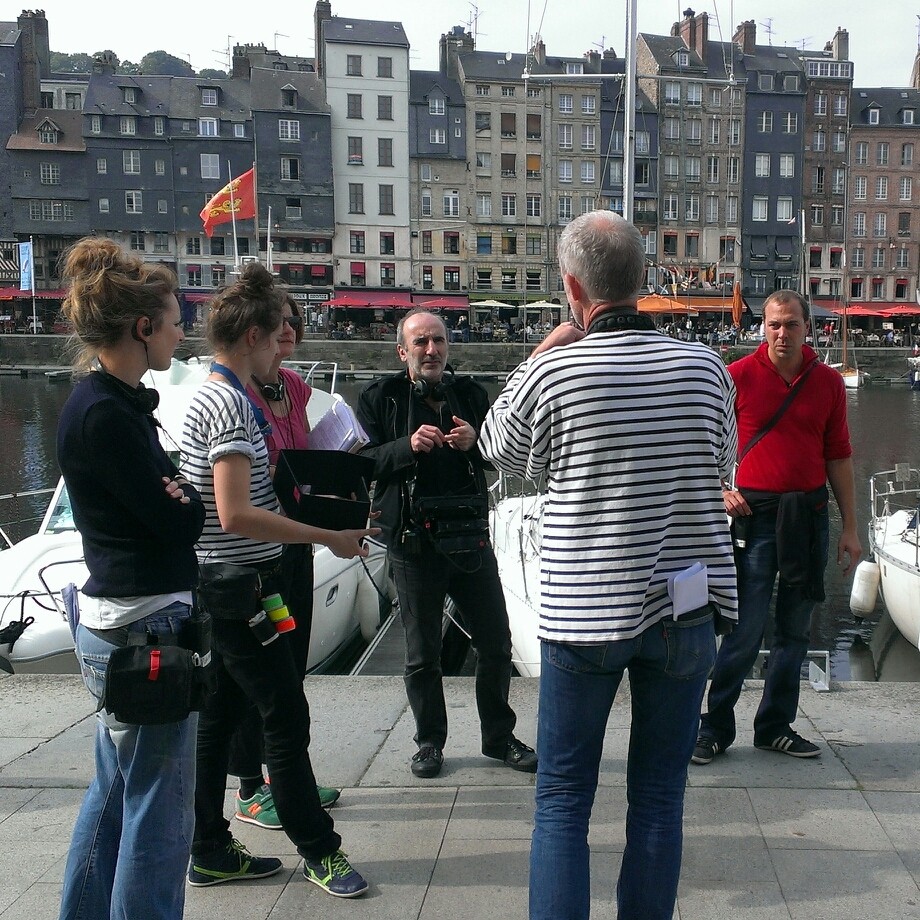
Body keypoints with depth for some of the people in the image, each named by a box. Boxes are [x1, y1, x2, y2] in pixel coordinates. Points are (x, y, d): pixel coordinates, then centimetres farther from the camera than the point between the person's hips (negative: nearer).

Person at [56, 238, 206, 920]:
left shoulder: (115, 403, 10)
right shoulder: (106, 415, -20)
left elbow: (161, 498, 11)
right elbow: (180, 520, -18)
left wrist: (176, 495, -7)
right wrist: (189, 495, 0)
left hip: (117, 625, 10)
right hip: (145, 627, -10)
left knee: (116, 791, 23)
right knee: (159, 811, 2)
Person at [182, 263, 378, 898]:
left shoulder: (212, 396, 14)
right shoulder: (230, 403, -18)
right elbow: (234, 513, -26)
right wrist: (329, 539, -22)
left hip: (221, 587, 10)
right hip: (238, 585, -10)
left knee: (218, 719, 14)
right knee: (287, 719, -1)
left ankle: (211, 852, 24)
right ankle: (319, 851, 11)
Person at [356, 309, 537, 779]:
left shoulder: (470, 393, 8)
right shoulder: (379, 398, 0)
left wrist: (474, 441, -15)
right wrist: (408, 446, -23)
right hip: (413, 544, -2)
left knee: (496, 644, 9)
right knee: (422, 655, 9)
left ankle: (499, 737, 27)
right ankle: (430, 741, 27)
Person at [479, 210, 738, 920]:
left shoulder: (552, 371, -12)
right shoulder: (706, 367, -3)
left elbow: (500, 449, 8)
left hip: (584, 611, -2)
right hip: (686, 609, 3)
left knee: (563, 799, 11)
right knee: (659, 797, 14)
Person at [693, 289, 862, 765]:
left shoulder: (829, 382, 6)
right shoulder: (737, 376, -4)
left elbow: (838, 456, 9)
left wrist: (849, 527, 8)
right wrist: (721, 489, -12)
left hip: (809, 514, 4)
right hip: (755, 514, -4)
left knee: (796, 628, 11)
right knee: (747, 628, -5)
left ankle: (776, 726, 25)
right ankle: (715, 728, 10)